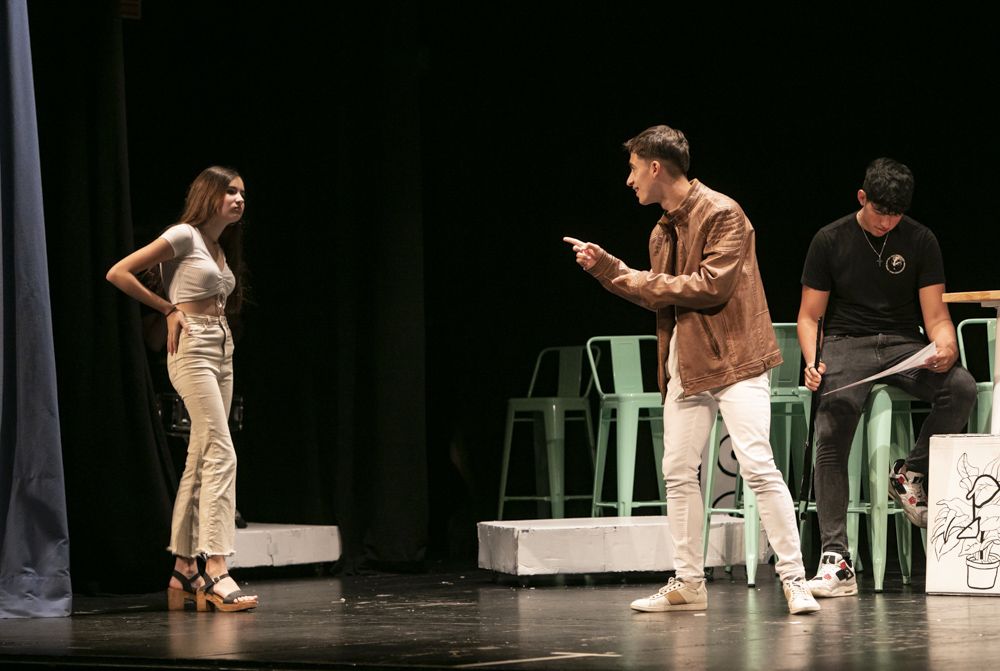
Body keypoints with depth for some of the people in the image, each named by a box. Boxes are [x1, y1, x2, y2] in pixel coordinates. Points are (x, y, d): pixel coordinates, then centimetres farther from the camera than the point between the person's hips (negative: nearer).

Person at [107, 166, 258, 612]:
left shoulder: (222, 249, 17)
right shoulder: (184, 236, -7)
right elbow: (118, 273, -11)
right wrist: (169, 309, -6)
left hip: (222, 351, 9)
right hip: (192, 350, -9)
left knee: (201, 461, 8)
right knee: (221, 454, -18)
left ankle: (184, 570, 11)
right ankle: (216, 571, -23)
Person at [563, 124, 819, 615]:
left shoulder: (722, 214, -12)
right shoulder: (663, 230, 15)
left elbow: (713, 285, -20)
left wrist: (653, 283, -10)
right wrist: (603, 265, 15)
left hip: (732, 358, -9)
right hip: (686, 363, 9)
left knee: (757, 465, -15)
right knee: (678, 471, 9)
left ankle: (794, 580, -13)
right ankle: (688, 583, 17)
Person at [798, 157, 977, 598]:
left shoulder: (920, 241, 5)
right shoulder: (830, 241, 3)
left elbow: (935, 316, 3)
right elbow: (809, 316, 7)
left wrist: (945, 348, -20)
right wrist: (812, 362, -12)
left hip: (904, 345, 2)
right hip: (847, 343, -1)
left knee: (961, 387, -31)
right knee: (831, 436, -26)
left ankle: (911, 474, -8)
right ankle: (835, 561, -28)